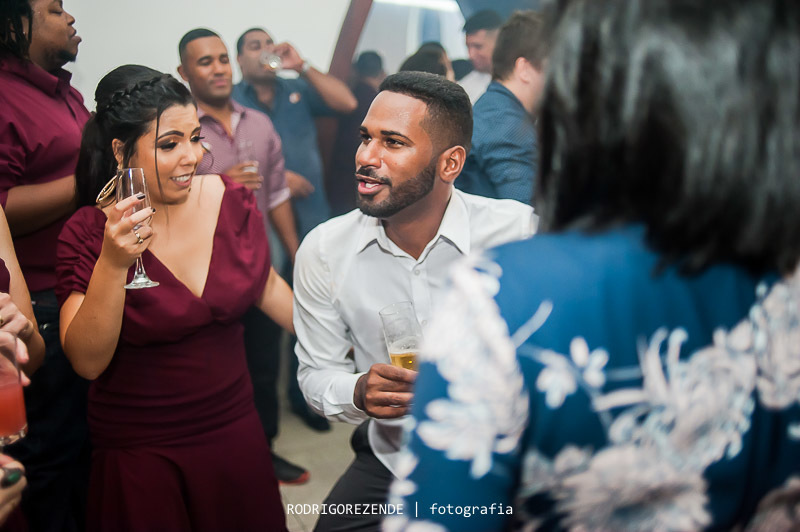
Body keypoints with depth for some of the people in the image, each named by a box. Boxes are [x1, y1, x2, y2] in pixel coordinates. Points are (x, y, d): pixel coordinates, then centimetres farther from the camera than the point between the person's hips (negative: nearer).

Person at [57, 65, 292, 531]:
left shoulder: (233, 201, -7)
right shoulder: (89, 233, -13)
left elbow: (266, 285, 8)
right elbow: (88, 362, -19)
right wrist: (112, 263, -32)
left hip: (234, 428, 3)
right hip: (138, 452, -3)